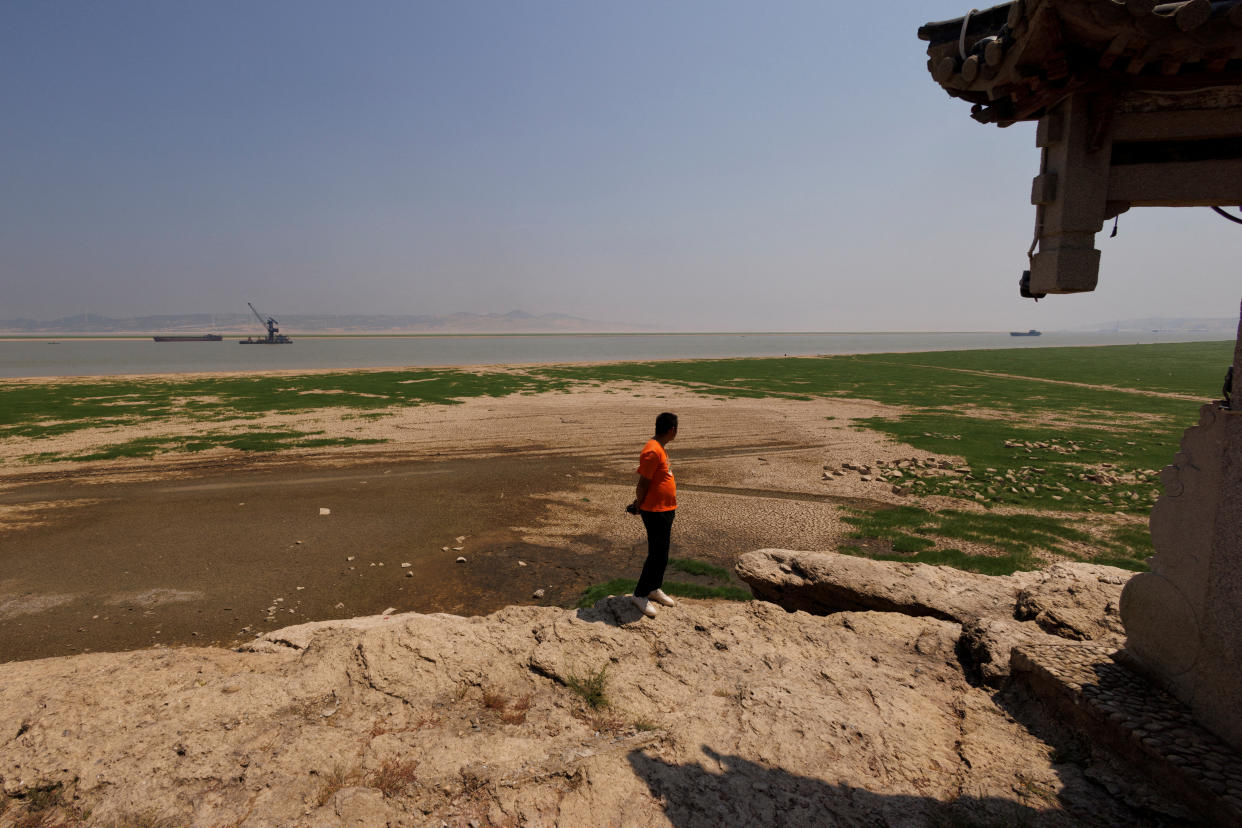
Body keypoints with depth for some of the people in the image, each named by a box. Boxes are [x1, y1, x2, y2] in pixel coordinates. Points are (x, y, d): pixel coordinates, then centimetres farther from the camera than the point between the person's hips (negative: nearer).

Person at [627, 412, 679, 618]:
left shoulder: (660, 448, 12)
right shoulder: (652, 451, -22)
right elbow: (642, 483, -18)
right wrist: (638, 506, -7)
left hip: (666, 510, 10)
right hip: (655, 512, -10)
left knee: (661, 554, 18)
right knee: (658, 556, -2)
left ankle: (654, 589, 31)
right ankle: (639, 594, 10)